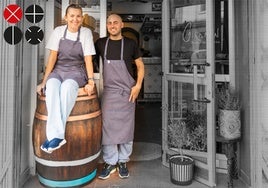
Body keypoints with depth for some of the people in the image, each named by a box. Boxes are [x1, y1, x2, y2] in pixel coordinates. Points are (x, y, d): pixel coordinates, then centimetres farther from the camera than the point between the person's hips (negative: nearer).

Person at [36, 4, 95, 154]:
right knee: (52, 86, -34)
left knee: (67, 86, -36)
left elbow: (88, 59, -3)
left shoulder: (86, 33, 1)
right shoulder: (59, 31, 4)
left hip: (76, 72, -1)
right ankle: (56, 135, -40)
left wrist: (91, 81, -13)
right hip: (58, 70, 2)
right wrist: (44, 81, -4)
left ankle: (55, 135, -34)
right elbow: (53, 57, 1)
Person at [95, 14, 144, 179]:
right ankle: (110, 162, 17)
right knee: (108, 126, 3)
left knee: (126, 127, 5)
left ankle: (123, 162, 21)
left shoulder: (130, 43, 0)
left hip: (127, 91, -1)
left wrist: (138, 85, -8)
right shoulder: (101, 43, 4)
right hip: (108, 91, 1)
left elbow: (140, 66, 5)